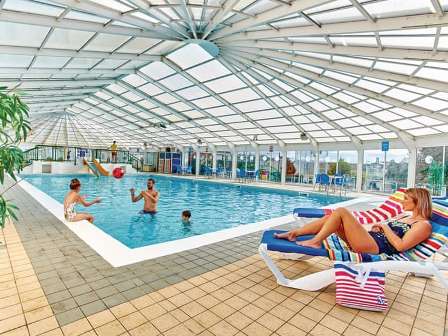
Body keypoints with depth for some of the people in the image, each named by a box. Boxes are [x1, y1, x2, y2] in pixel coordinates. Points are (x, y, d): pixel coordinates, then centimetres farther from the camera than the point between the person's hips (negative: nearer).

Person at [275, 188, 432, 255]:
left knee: (341, 211, -21)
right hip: (370, 239, 9)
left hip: (375, 247, -9)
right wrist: (379, 227, 10)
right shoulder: (406, 217, 25)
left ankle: (315, 241, -12)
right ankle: (294, 233, 1)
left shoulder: (424, 225, -1)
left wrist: (385, 227, -6)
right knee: (330, 218, -4)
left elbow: (400, 246, -15)